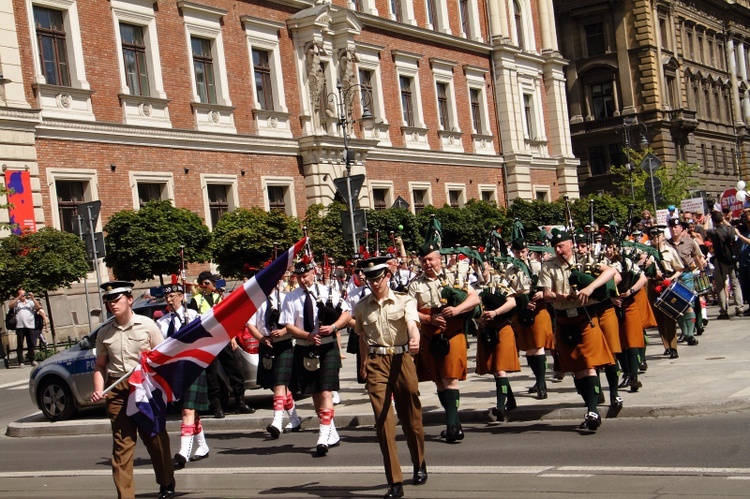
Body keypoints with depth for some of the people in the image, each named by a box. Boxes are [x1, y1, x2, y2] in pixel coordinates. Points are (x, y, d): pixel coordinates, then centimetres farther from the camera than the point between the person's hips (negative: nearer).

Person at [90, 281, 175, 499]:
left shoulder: (147, 325, 1)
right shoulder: (104, 333, 9)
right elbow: (100, 365, 14)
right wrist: (98, 391, -1)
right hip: (117, 390, 2)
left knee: (155, 438, 8)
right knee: (122, 443, -2)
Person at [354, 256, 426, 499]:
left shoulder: (405, 301, -1)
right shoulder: (361, 307, 8)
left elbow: (412, 324, -20)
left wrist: (415, 340, -40)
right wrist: (364, 363, 20)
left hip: (402, 359, -1)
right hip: (376, 363, 2)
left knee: (411, 416, 10)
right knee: (383, 420, -6)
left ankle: (419, 465, 37)